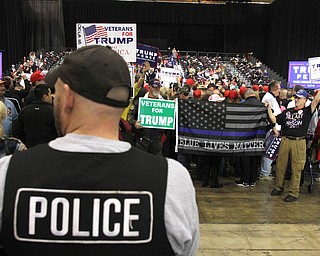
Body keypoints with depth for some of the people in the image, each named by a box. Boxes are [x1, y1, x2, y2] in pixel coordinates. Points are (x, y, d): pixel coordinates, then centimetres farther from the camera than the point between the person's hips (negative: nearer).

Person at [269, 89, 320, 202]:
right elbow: (274, 119, 15)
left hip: (299, 143, -4)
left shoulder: (307, 111, 3)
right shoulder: (288, 111, 14)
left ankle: (294, 193, 11)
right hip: (285, 141, 4)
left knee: (296, 168, 1)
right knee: (280, 165, 11)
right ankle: (279, 187, 27)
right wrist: (269, 108, 11)